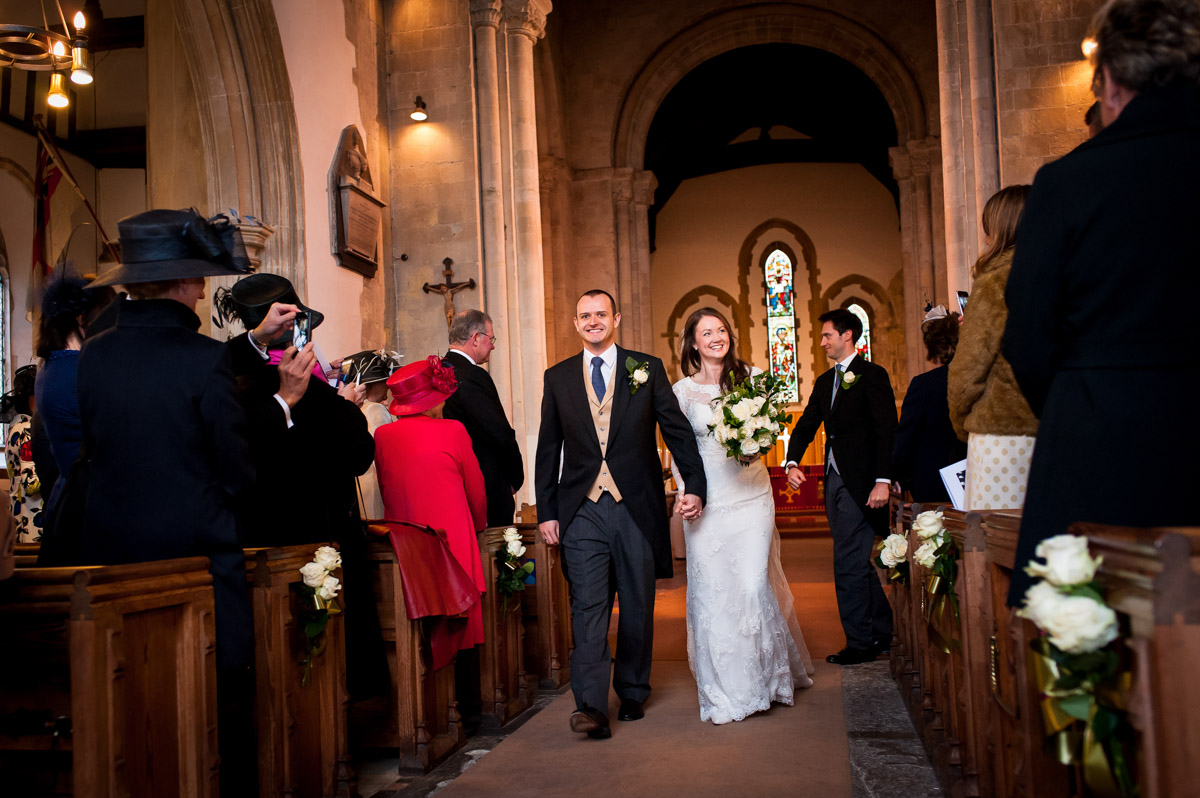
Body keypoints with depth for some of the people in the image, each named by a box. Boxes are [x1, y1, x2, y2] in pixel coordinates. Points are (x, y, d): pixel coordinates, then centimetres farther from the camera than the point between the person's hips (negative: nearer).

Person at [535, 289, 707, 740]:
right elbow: (548, 450, 10)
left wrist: (695, 485, -6)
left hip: (637, 507, 0)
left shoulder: (647, 369, 5)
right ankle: (591, 707, -10)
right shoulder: (557, 378, 9)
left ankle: (632, 692, 26)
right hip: (582, 512, 0)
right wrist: (546, 511, 5)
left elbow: (677, 430, 5)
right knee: (587, 609, -8)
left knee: (638, 609, 10)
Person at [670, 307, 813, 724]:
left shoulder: (751, 376, 5)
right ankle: (725, 691, 13)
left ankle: (764, 677, 16)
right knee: (712, 590, 0)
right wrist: (686, 493, -3)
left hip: (751, 496, 0)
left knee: (753, 584, -6)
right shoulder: (683, 391, 3)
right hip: (707, 502, 0)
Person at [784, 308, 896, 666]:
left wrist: (883, 480, -19)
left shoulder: (872, 375, -7)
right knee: (858, 563, 15)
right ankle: (882, 633, 26)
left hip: (861, 484, -8)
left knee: (848, 563, -8)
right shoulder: (824, 382, 17)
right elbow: (806, 425, 15)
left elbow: (887, 430, -12)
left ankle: (859, 643, 2)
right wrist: (792, 462, -3)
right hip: (834, 482, 8)